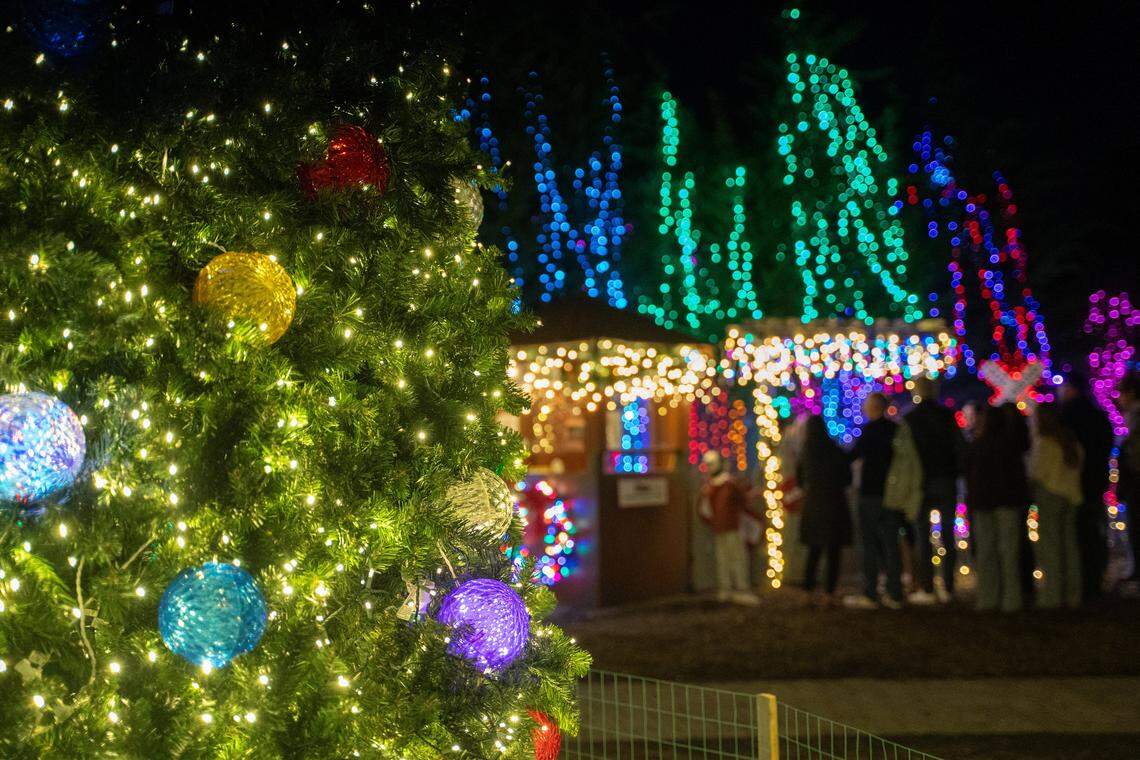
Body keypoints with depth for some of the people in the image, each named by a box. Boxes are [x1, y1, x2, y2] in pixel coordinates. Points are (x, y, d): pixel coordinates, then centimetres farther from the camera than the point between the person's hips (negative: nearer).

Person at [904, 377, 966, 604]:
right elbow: (960, 447, 0)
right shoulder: (947, 415, 1)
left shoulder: (909, 419, -4)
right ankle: (947, 587, 5)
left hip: (921, 483, -2)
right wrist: (957, 473, 9)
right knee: (948, 536, 7)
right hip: (947, 482, 2)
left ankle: (926, 588, -4)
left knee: (922, 536, 0)